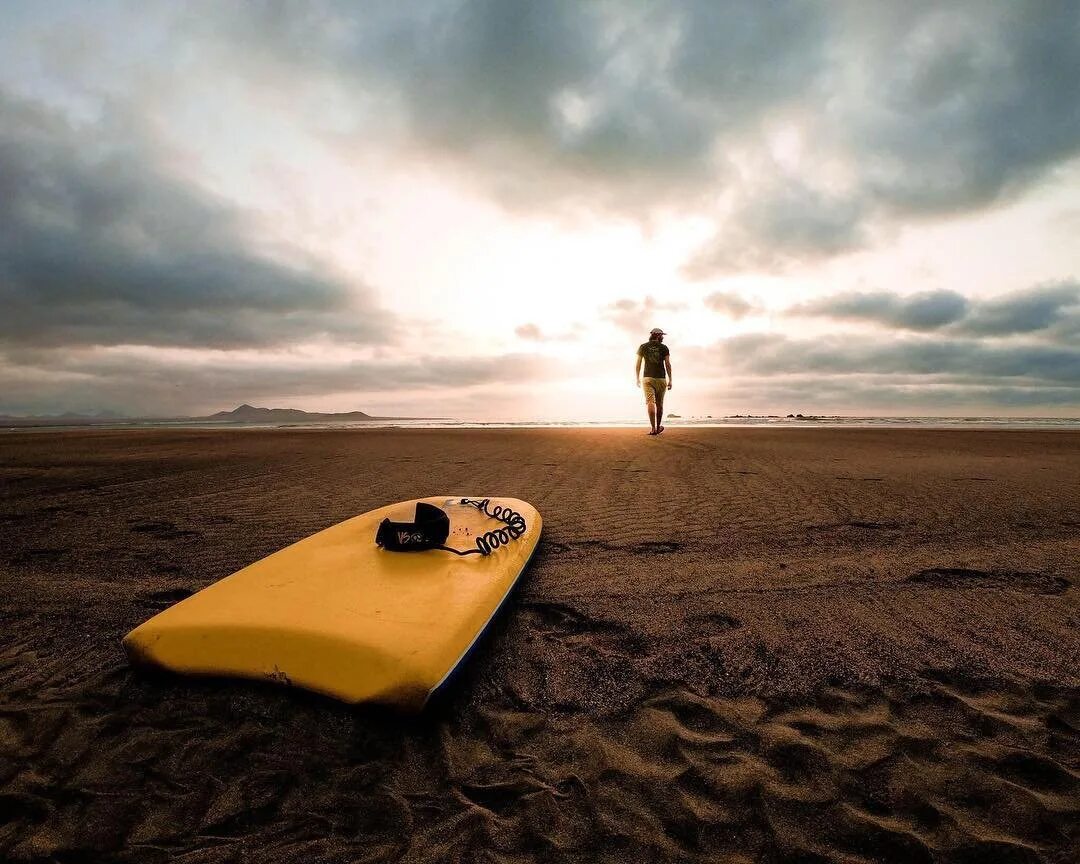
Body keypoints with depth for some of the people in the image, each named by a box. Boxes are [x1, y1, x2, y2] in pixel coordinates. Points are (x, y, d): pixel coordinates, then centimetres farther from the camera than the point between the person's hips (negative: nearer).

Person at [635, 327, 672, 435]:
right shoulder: (664, 347, 5)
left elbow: (638, 364, 3)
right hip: (661, 379, 1)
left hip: (648, 378, -1)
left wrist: (637, 379, 11)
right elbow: (668, 364, -1)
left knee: (650, 402, -11)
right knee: (659, 403, 12)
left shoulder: (643, 346, 7)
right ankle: (658, 427, 24)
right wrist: (670, 380, 1)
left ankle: (653, 428, -22)